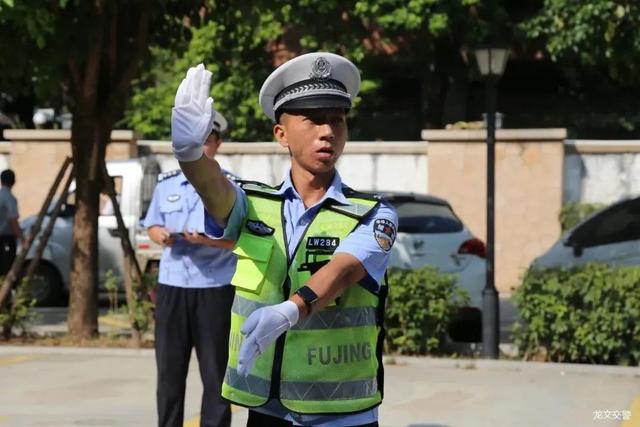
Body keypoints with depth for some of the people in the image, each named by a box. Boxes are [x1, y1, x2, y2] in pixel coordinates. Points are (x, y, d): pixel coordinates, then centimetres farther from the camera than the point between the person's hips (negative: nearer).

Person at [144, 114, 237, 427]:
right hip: (171, 286, 4)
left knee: (215, 371, 3)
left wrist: (207, 239, -23)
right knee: (169, 369, 8)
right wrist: (160, 235, -9)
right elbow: (151, 225, 14)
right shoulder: (166, 183, 10)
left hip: (214, 287, -4)